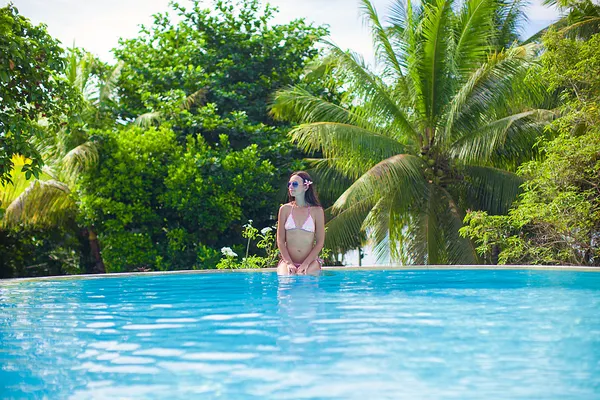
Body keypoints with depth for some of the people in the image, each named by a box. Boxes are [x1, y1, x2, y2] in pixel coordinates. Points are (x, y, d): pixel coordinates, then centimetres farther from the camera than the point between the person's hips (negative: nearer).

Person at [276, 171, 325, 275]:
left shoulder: (317, 211, 2)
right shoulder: (285, 209, 6)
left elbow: (320, 242, 1)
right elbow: (280, 241, 4)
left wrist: (305, 264, -11)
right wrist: (289, 263, -10)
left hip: (310, 261, 0)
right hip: (288, 260, 0)